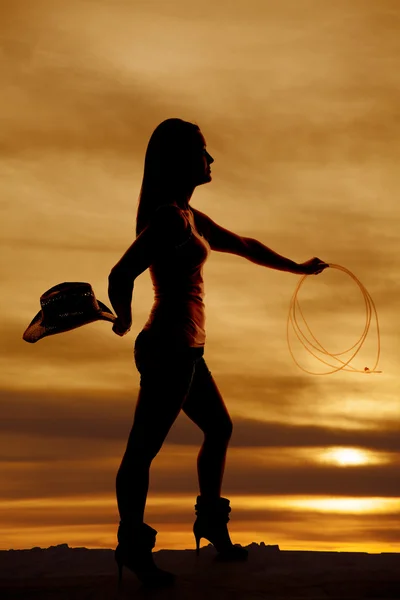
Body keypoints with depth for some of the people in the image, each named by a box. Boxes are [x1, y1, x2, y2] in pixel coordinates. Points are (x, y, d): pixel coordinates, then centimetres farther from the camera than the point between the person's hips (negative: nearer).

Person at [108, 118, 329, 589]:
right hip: (170, 350, -11)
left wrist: (297, 268, 34)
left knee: (218, 429, 22)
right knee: (143, 448, 1)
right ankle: (132, 547, 13)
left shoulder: (190, 217, 15)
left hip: (183, 351, 11)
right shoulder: (169, 217, -17)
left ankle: (210, 522, 38)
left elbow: (244, 246, 27)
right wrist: (124, 322, -6)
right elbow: (120, 276, -25)